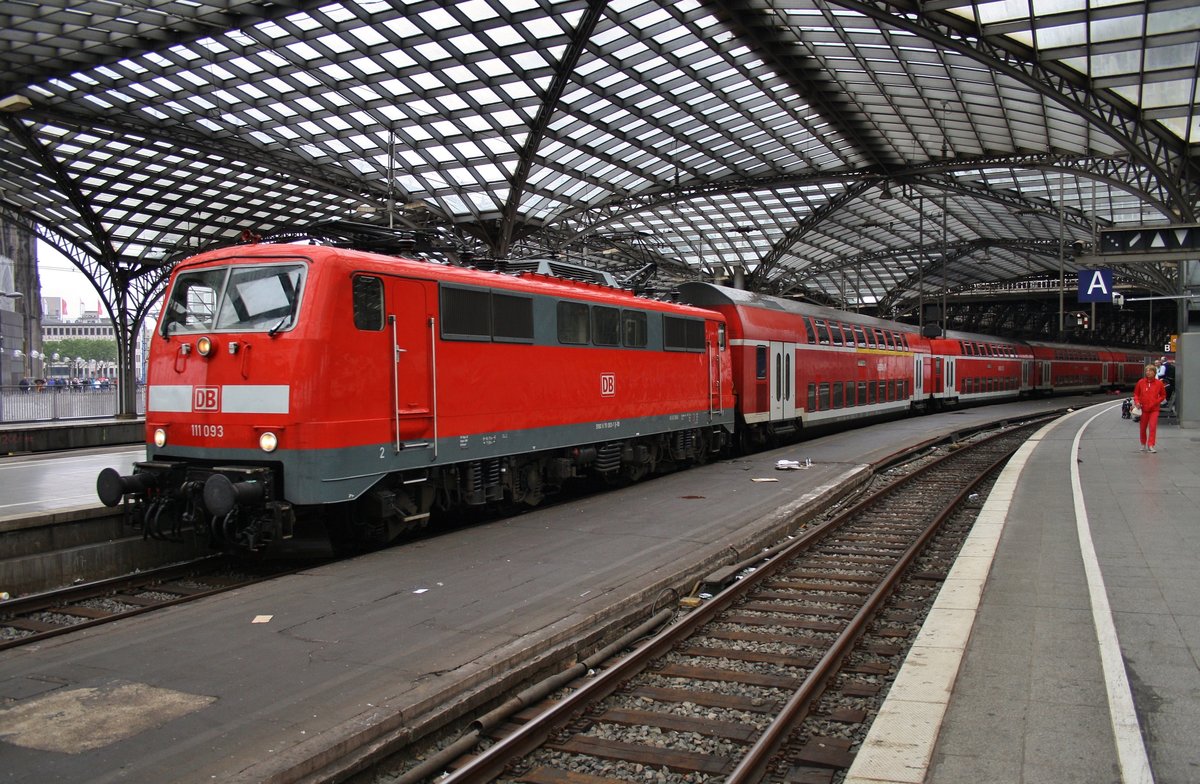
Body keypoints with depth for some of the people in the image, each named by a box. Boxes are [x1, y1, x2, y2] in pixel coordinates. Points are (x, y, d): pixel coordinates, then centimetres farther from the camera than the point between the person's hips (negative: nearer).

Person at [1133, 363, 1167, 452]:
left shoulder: (1159, 383, -1)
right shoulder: (1141, 382, 0)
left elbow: (1163, 395, 10)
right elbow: (1136, 394, 9)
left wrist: (1157, 401, -5)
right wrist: (1137, 401, -7)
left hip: (1154, 409, -1)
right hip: (1143, 408, 1)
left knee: (1153, 427, -10)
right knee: (1142, 428, 10)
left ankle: (1151, 445, -9)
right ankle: (1143, 444, 27)